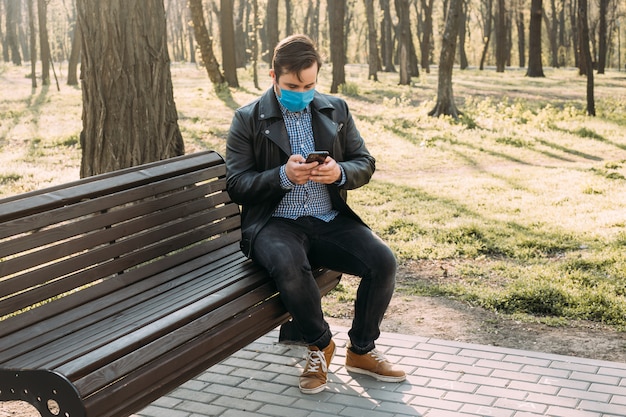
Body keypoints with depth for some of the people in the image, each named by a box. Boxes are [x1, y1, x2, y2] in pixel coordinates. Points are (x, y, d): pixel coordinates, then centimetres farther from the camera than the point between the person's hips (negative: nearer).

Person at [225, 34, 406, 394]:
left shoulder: (336, 110, 12)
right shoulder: (248, 119, 2)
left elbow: (365, 165, 11)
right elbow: (237, 184, -3)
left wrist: (340, 172, -13)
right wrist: (283, 176, -21)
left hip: (331, 221, 4)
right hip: (276, 224, -3)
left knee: (383, 262, -21)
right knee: (289, 266, -36)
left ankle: (361, 350, 4)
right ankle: (320, 344, -7)